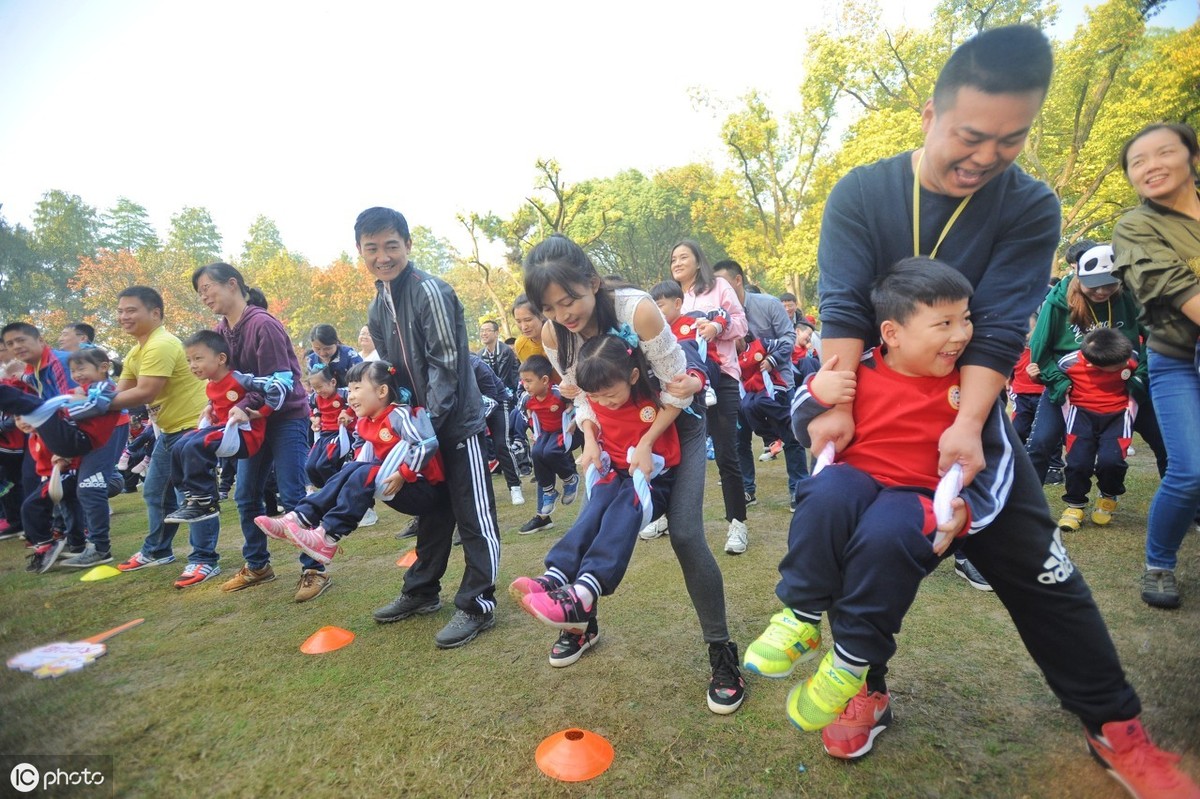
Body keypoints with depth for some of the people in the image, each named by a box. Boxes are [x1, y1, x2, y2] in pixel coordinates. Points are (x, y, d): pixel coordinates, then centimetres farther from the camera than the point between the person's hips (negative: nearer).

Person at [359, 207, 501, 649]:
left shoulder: (431, 291, -14)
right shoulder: (377, 308, 12)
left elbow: (445, 364, -17)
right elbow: (391, 371, 15)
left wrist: (430, 420, -21)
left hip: (458, 421, -8)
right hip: (423, 423, 8)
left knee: (474, 516, 0)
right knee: (432, 511, 19)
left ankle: (478, 604, 9)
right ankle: (421, 591, 33)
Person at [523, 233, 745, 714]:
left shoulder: (637, 309, -31)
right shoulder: (553, 334, -16)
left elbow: (676, 385, -22)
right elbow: (582, 395, -3)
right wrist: (590, 439, -21)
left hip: (676, 426, -4)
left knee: (685, 533, -15)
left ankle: (722, 653, 2)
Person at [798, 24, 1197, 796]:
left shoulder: (1031, 208, -8)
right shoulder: (860, 194, -10)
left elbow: (999, 328, -17)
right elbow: (843, 308, -19)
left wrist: (966, 426, -30)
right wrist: (836, 408, -31)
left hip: (966, 416, 1)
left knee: (1041, 572, 4)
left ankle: (1116, 728, 23)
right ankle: (866, 689, 28)